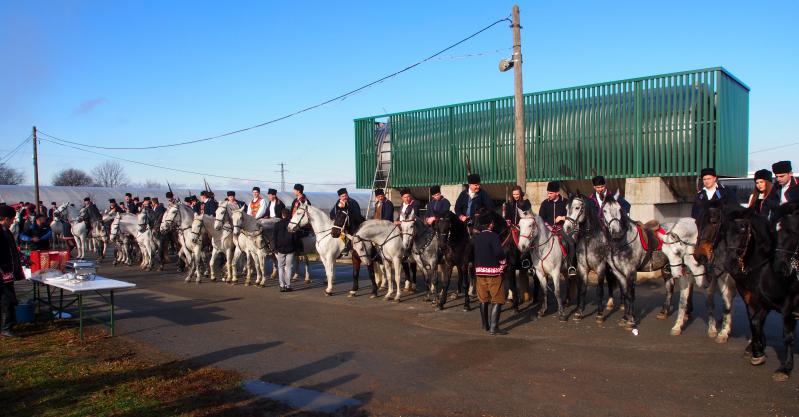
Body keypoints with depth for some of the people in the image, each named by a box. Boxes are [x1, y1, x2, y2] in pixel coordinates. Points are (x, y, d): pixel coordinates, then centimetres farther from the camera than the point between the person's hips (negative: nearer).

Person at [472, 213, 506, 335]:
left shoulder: (476, 237, 6)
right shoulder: (494, 236, -13)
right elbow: (499, 252, -26)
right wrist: (503, 262, -10)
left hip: (479, 271, 6)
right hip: (493, 271, -6)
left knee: (483, 299, 17)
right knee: (497, 300, 2)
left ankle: (485, 325, 27)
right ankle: (493, 327, -4)